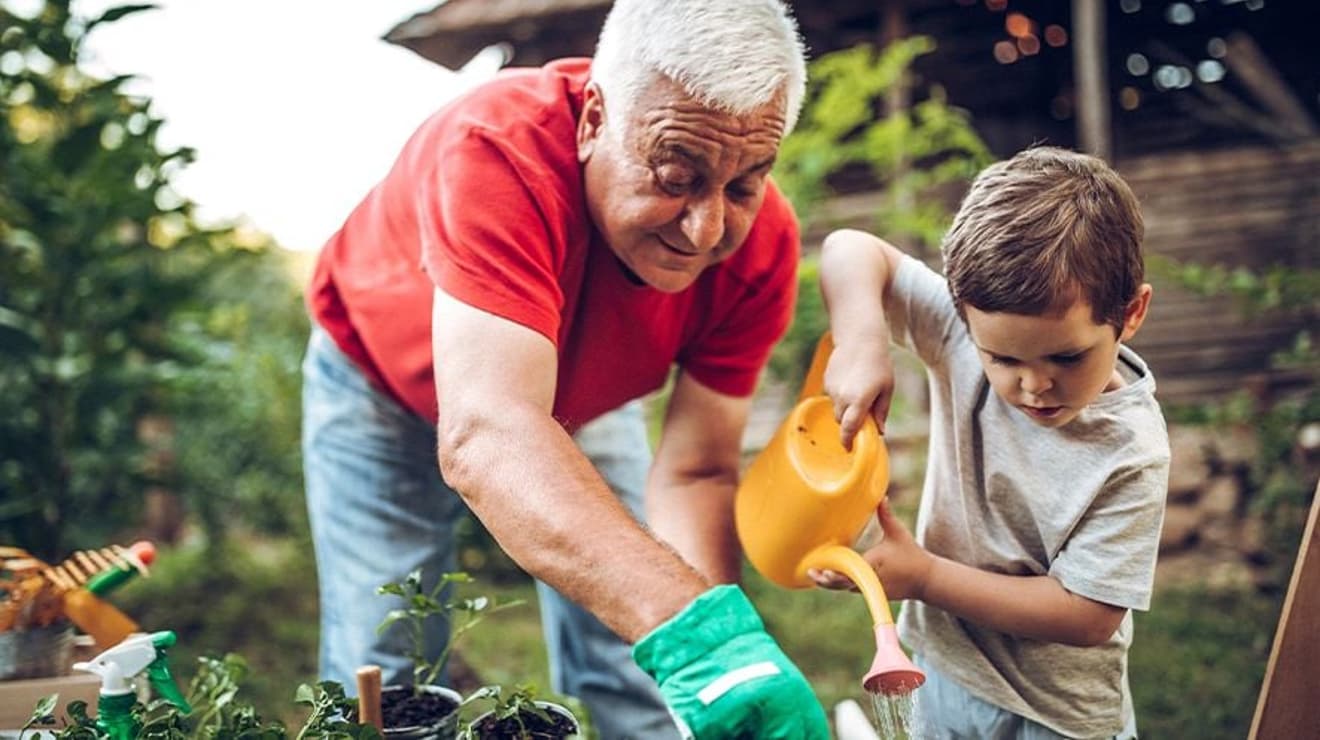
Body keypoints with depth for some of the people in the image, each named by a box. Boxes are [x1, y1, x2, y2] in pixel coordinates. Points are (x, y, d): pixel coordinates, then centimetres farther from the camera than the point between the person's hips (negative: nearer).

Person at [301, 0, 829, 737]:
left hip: (582, 394, 3)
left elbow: (694, 474, -23)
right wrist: (694, 625, -64)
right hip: (387, 383, -3)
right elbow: (485, 439, -53)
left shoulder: (760, 243, -28)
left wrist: (722, 650, -41)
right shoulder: (499, 150, -42)